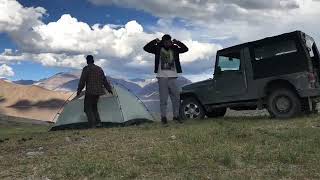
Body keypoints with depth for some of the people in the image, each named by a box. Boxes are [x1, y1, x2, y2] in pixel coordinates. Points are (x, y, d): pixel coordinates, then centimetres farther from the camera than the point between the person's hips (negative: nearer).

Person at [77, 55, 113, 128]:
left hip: (90, 92, -6)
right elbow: (104, 80, 15)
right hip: (98, 91, 6)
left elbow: (82, 81, -9)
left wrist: (79, 91, 0)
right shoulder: (99, 69, 11)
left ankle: (92, 125, -5)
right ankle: (98, 122, 10)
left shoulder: (86, 69, -7)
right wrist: (109, 89, 23)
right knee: (94, 107, 20)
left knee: (88, 108, 3)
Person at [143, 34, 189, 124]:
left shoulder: (174, 49, 10)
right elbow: (146, 48, -4)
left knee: (176, 97, 5)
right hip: (162, 77, -3)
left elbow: (185, 49, 4)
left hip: (173, 77, 3)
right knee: (163, 98, 0)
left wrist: (177, 42, -4)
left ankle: (176, 115, 18)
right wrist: (155, 41, -11)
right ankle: (163, 116, 9)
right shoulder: (158, 48, 4)